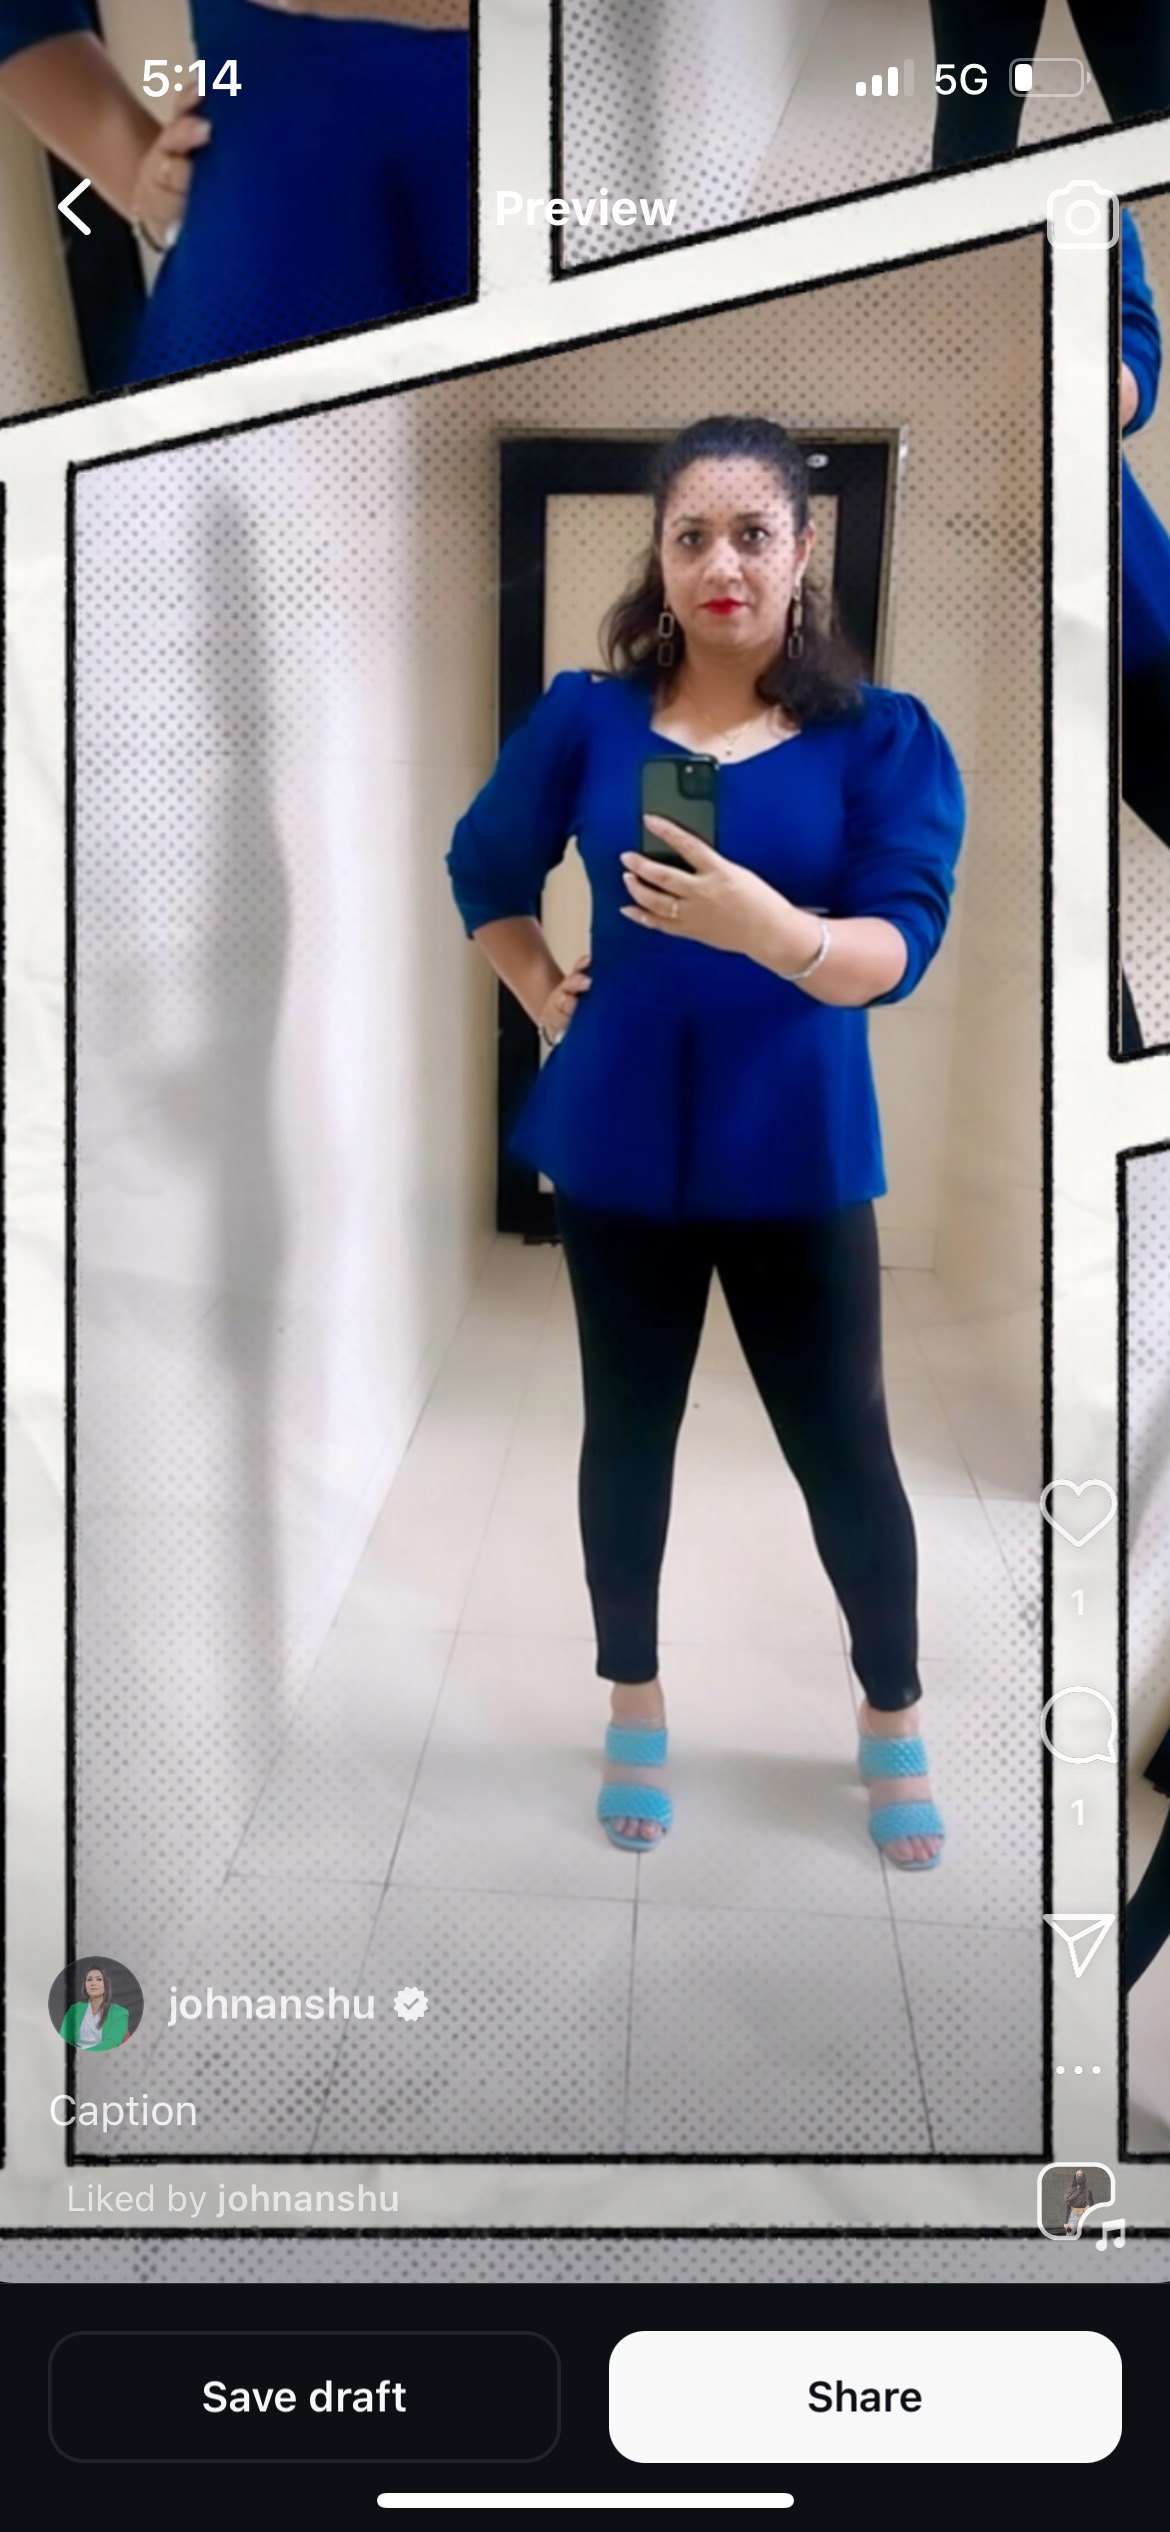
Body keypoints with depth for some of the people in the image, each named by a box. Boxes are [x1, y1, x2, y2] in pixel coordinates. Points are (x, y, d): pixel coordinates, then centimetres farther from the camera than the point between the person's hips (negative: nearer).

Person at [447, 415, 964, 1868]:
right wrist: (546, 997, 4)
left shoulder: (882, 737, -7)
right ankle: (634, 1703, 31)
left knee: (842, 1442, 5)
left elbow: (898, 946, -19)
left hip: (795, 1152, -2)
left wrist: (769, 928, -37)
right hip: (620, 1144, 2)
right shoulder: (586, 718, -1)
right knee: (628, 1429, 12)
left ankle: (893, 1719, 27)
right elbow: (485, 871, 15)